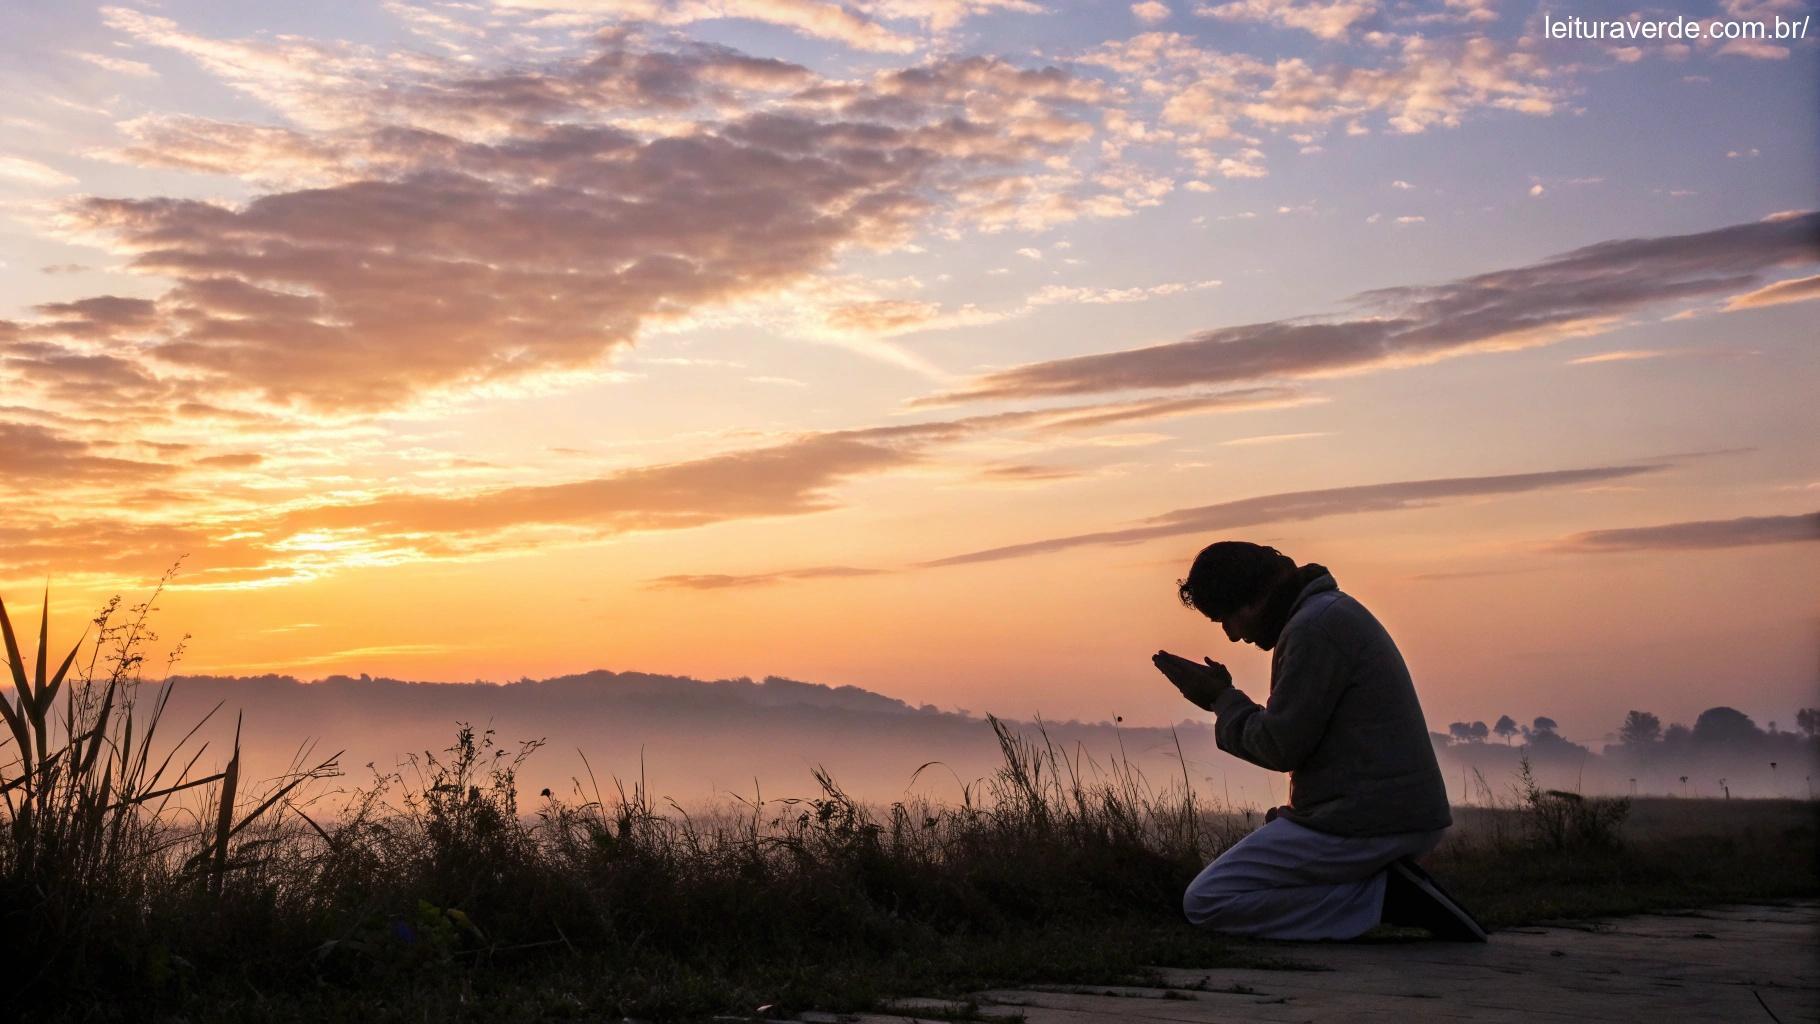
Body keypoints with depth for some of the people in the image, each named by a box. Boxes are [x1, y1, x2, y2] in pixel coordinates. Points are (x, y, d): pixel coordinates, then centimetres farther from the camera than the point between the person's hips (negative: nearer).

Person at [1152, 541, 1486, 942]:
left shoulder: (1314, 627, -16)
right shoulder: (1336, 611, 17)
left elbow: (1280, 746, -16)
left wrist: (1221, 698, -2)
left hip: (1363, 823, -11)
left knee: (1205, 902, -6)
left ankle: (1382, 897, -10)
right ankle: (1390, 888, 7)